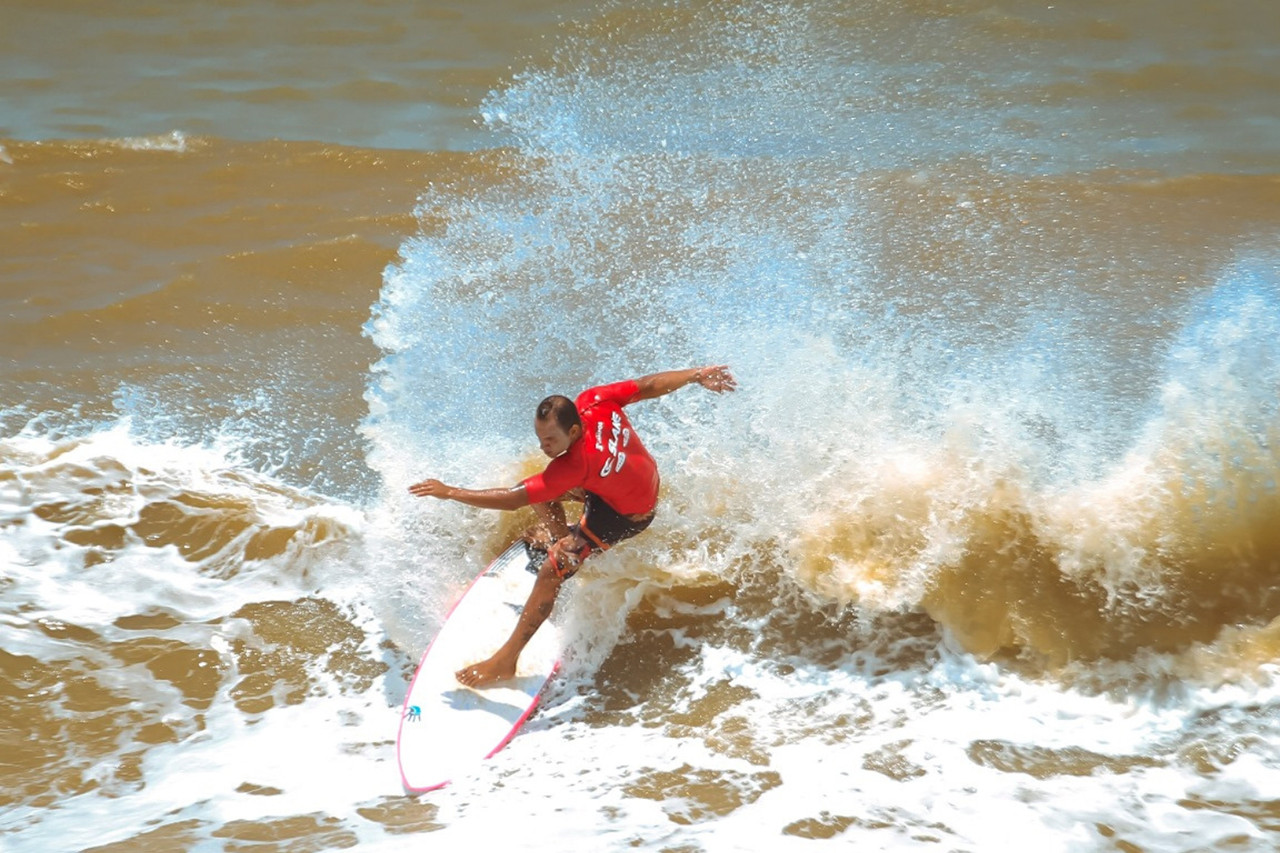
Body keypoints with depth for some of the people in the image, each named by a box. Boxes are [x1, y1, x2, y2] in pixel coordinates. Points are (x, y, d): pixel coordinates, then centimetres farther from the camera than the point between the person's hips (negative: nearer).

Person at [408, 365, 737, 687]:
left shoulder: (572, 465, -41)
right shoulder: (594, 401, -25)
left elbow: (512, 499, -38)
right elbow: (649, 385, -13)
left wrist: (450, 492, -34)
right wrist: (698, 375, 3)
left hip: (626, 515, -8)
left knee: (552, 571, -13)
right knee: (536, 488, 15)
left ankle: (505, 661, -7)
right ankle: (561, 538, 46)